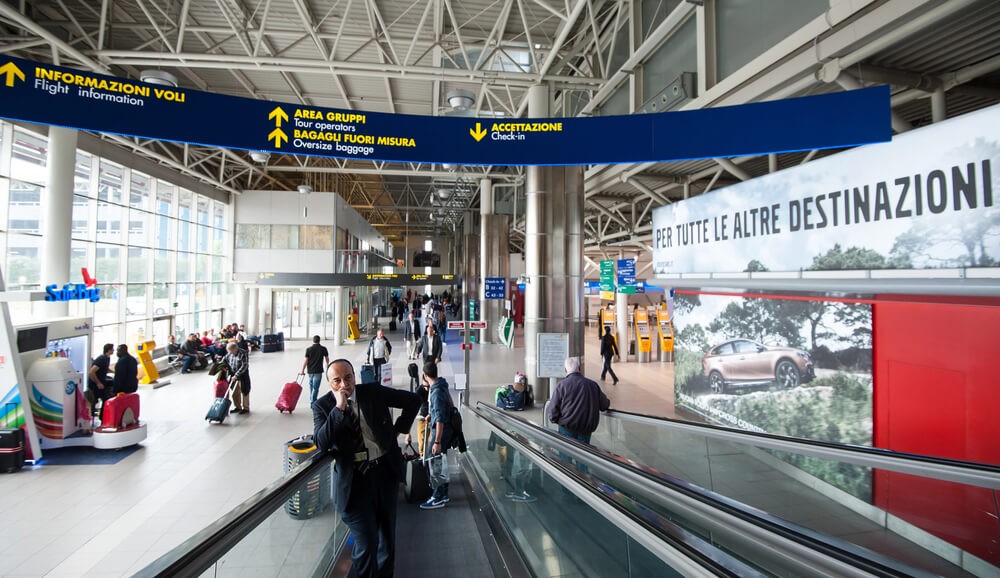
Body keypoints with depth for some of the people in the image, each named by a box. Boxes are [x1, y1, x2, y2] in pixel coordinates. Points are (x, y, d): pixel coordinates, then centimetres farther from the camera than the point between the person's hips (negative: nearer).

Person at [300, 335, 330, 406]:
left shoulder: (308, 349, -2)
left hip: (310, 371, 3)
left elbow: (305, 360, -4)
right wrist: (327, 365, 30)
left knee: (311, 386, 19)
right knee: (315, 388, -2)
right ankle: (312, 403, -7)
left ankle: (311, 401, 29)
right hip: (318, 371, -3)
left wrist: (302, 371, 4)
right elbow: (327, 359, 8)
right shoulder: (323, 349, -3)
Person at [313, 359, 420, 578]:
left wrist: (398, 429, 5)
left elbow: (413, 400, 6)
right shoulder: (322, 405, -5)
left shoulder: (374, 391, -3)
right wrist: (339, 408, -25)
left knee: (387, 534, 16)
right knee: (366, 543, -2)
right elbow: (321, 444, -20)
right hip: (355, 480, -2)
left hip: (386, 471, 3)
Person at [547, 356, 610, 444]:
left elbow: (553, 409, -9)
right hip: (587, 429, 3)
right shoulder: (593, 384, 0)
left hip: (567, 428, -2)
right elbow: (605, 405, 9)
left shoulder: (561, 385, -9)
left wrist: (554, 419, 11)